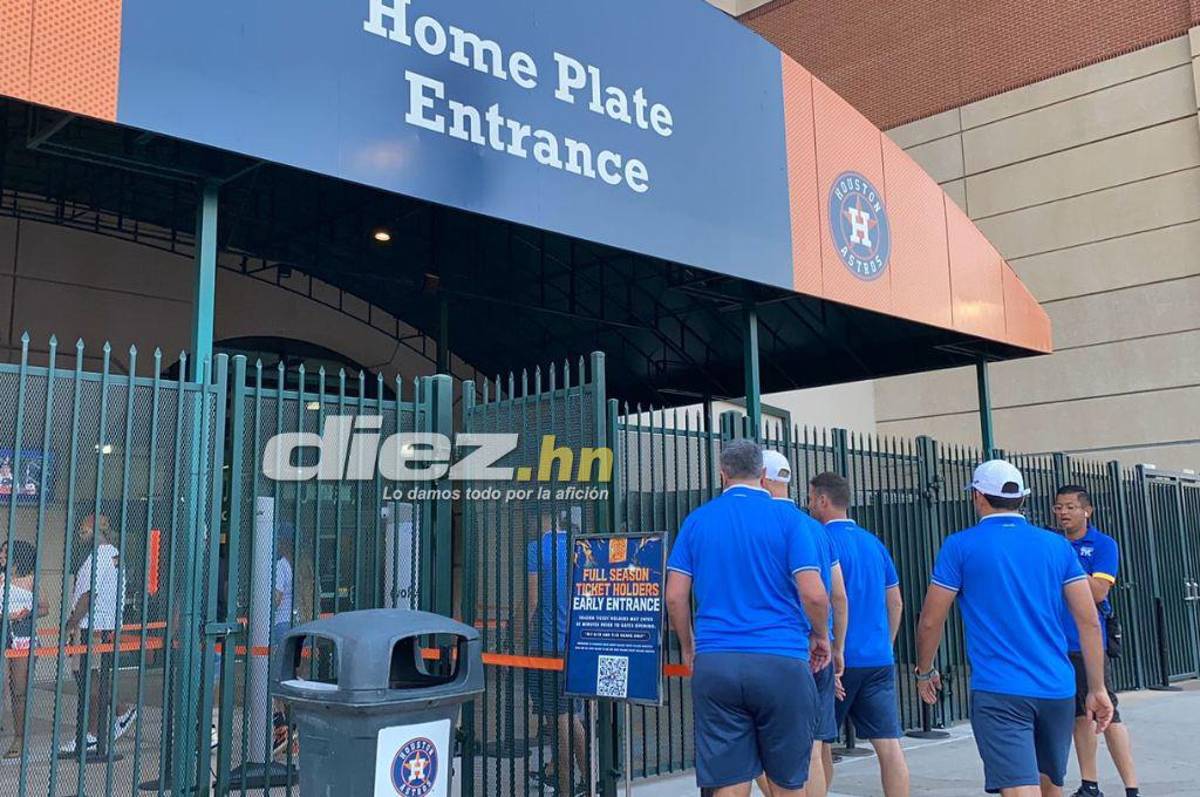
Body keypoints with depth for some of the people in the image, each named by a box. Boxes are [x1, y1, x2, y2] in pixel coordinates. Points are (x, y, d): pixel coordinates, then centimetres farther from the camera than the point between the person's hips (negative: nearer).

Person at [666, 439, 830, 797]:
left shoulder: (697, 520, 7)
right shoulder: (786, 517, 0)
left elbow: (675, 596, 4)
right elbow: (813, 593, -7)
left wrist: (688, 647, 18)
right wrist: (820, 637, 12)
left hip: (714, 663, 2)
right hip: (782, 661, -2)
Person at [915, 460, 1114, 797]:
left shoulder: (960, 546, -2)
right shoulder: (1057, 545, 8)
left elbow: (930, 622, 0)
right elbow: (1089, 621, 4)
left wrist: (925, 672, 16)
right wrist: (1097, 689, 10)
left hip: (998, 693, -5)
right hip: (1057, 690, 5)